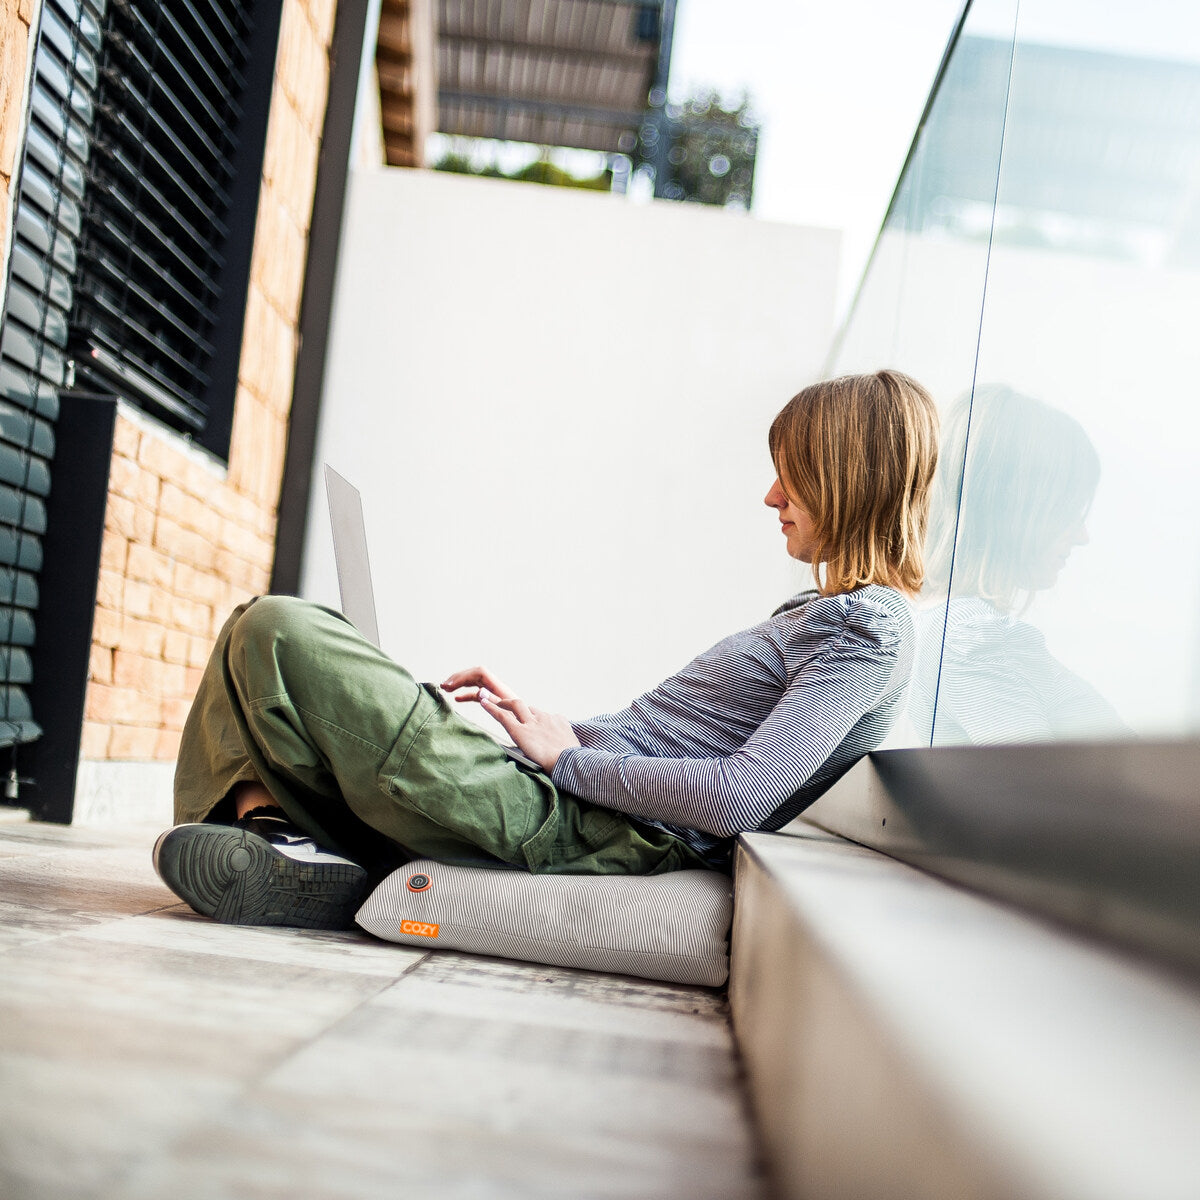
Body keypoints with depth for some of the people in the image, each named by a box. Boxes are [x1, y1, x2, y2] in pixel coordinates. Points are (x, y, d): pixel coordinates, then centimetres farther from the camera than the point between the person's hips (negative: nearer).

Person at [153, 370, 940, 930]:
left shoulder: (866, 628, -9)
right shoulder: (819, 613, 22)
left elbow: (739, 798, -23)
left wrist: (571, 757, -12)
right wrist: (540, 719, 12)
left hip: (594, 824, -11)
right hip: (583, 789, 11)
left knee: (276, 632, -14)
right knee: (267, 635, 14)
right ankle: (271, 836, -8)